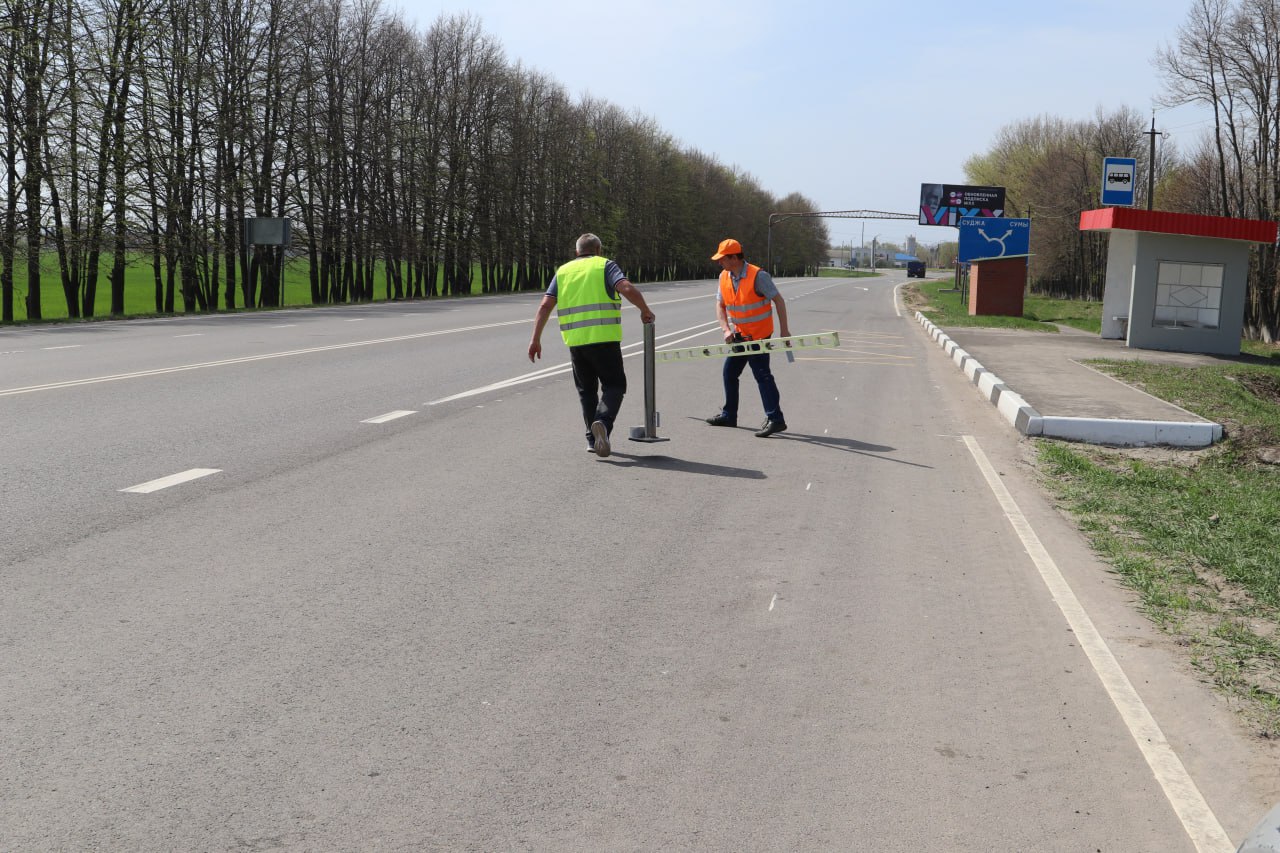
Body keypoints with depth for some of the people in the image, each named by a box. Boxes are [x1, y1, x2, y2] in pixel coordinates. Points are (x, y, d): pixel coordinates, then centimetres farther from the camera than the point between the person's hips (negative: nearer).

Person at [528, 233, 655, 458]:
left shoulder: (563, 271, 16)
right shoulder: (605, 266, 6)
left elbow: (545, 306, 6)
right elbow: (628, 289, -13)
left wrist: (536, 339, 5)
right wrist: (645, 311, 1)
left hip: (575, 341, 3)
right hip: (603, 338, -3)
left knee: (587, 389, 18)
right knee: (614, 385, 7)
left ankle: (593, 439, 15)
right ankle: (602, 422, -19)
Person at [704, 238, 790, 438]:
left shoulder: (757, 276, -19)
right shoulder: (724, 277, 1)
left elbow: (778, 300, -16)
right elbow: (720, 305, 5)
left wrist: (784, 330, -19)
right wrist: (726, 329, -10)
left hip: (758, 335, -8)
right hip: (739, 335, 8)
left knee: (762, 374, -13)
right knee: (730, 372, 14)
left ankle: (775, 419, -13)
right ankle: (729, 415, 27)